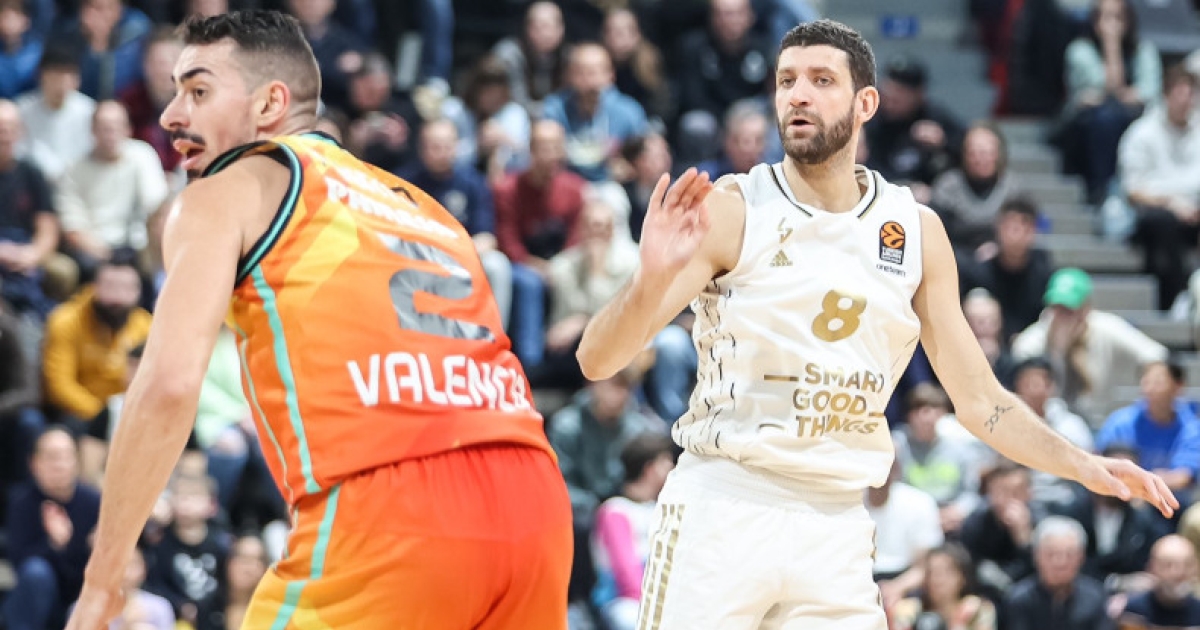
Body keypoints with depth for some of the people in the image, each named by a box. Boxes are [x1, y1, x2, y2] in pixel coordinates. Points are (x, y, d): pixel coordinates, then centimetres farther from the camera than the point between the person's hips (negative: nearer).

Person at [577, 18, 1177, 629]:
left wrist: (1082, 466, -4)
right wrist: (653, 279, -33)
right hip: (721, 510, -3)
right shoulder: (730, 211, -6)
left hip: (836, 527, 3)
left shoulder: (917, 232, 6)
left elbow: (980, 400, 11)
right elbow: (597, 360, -12)